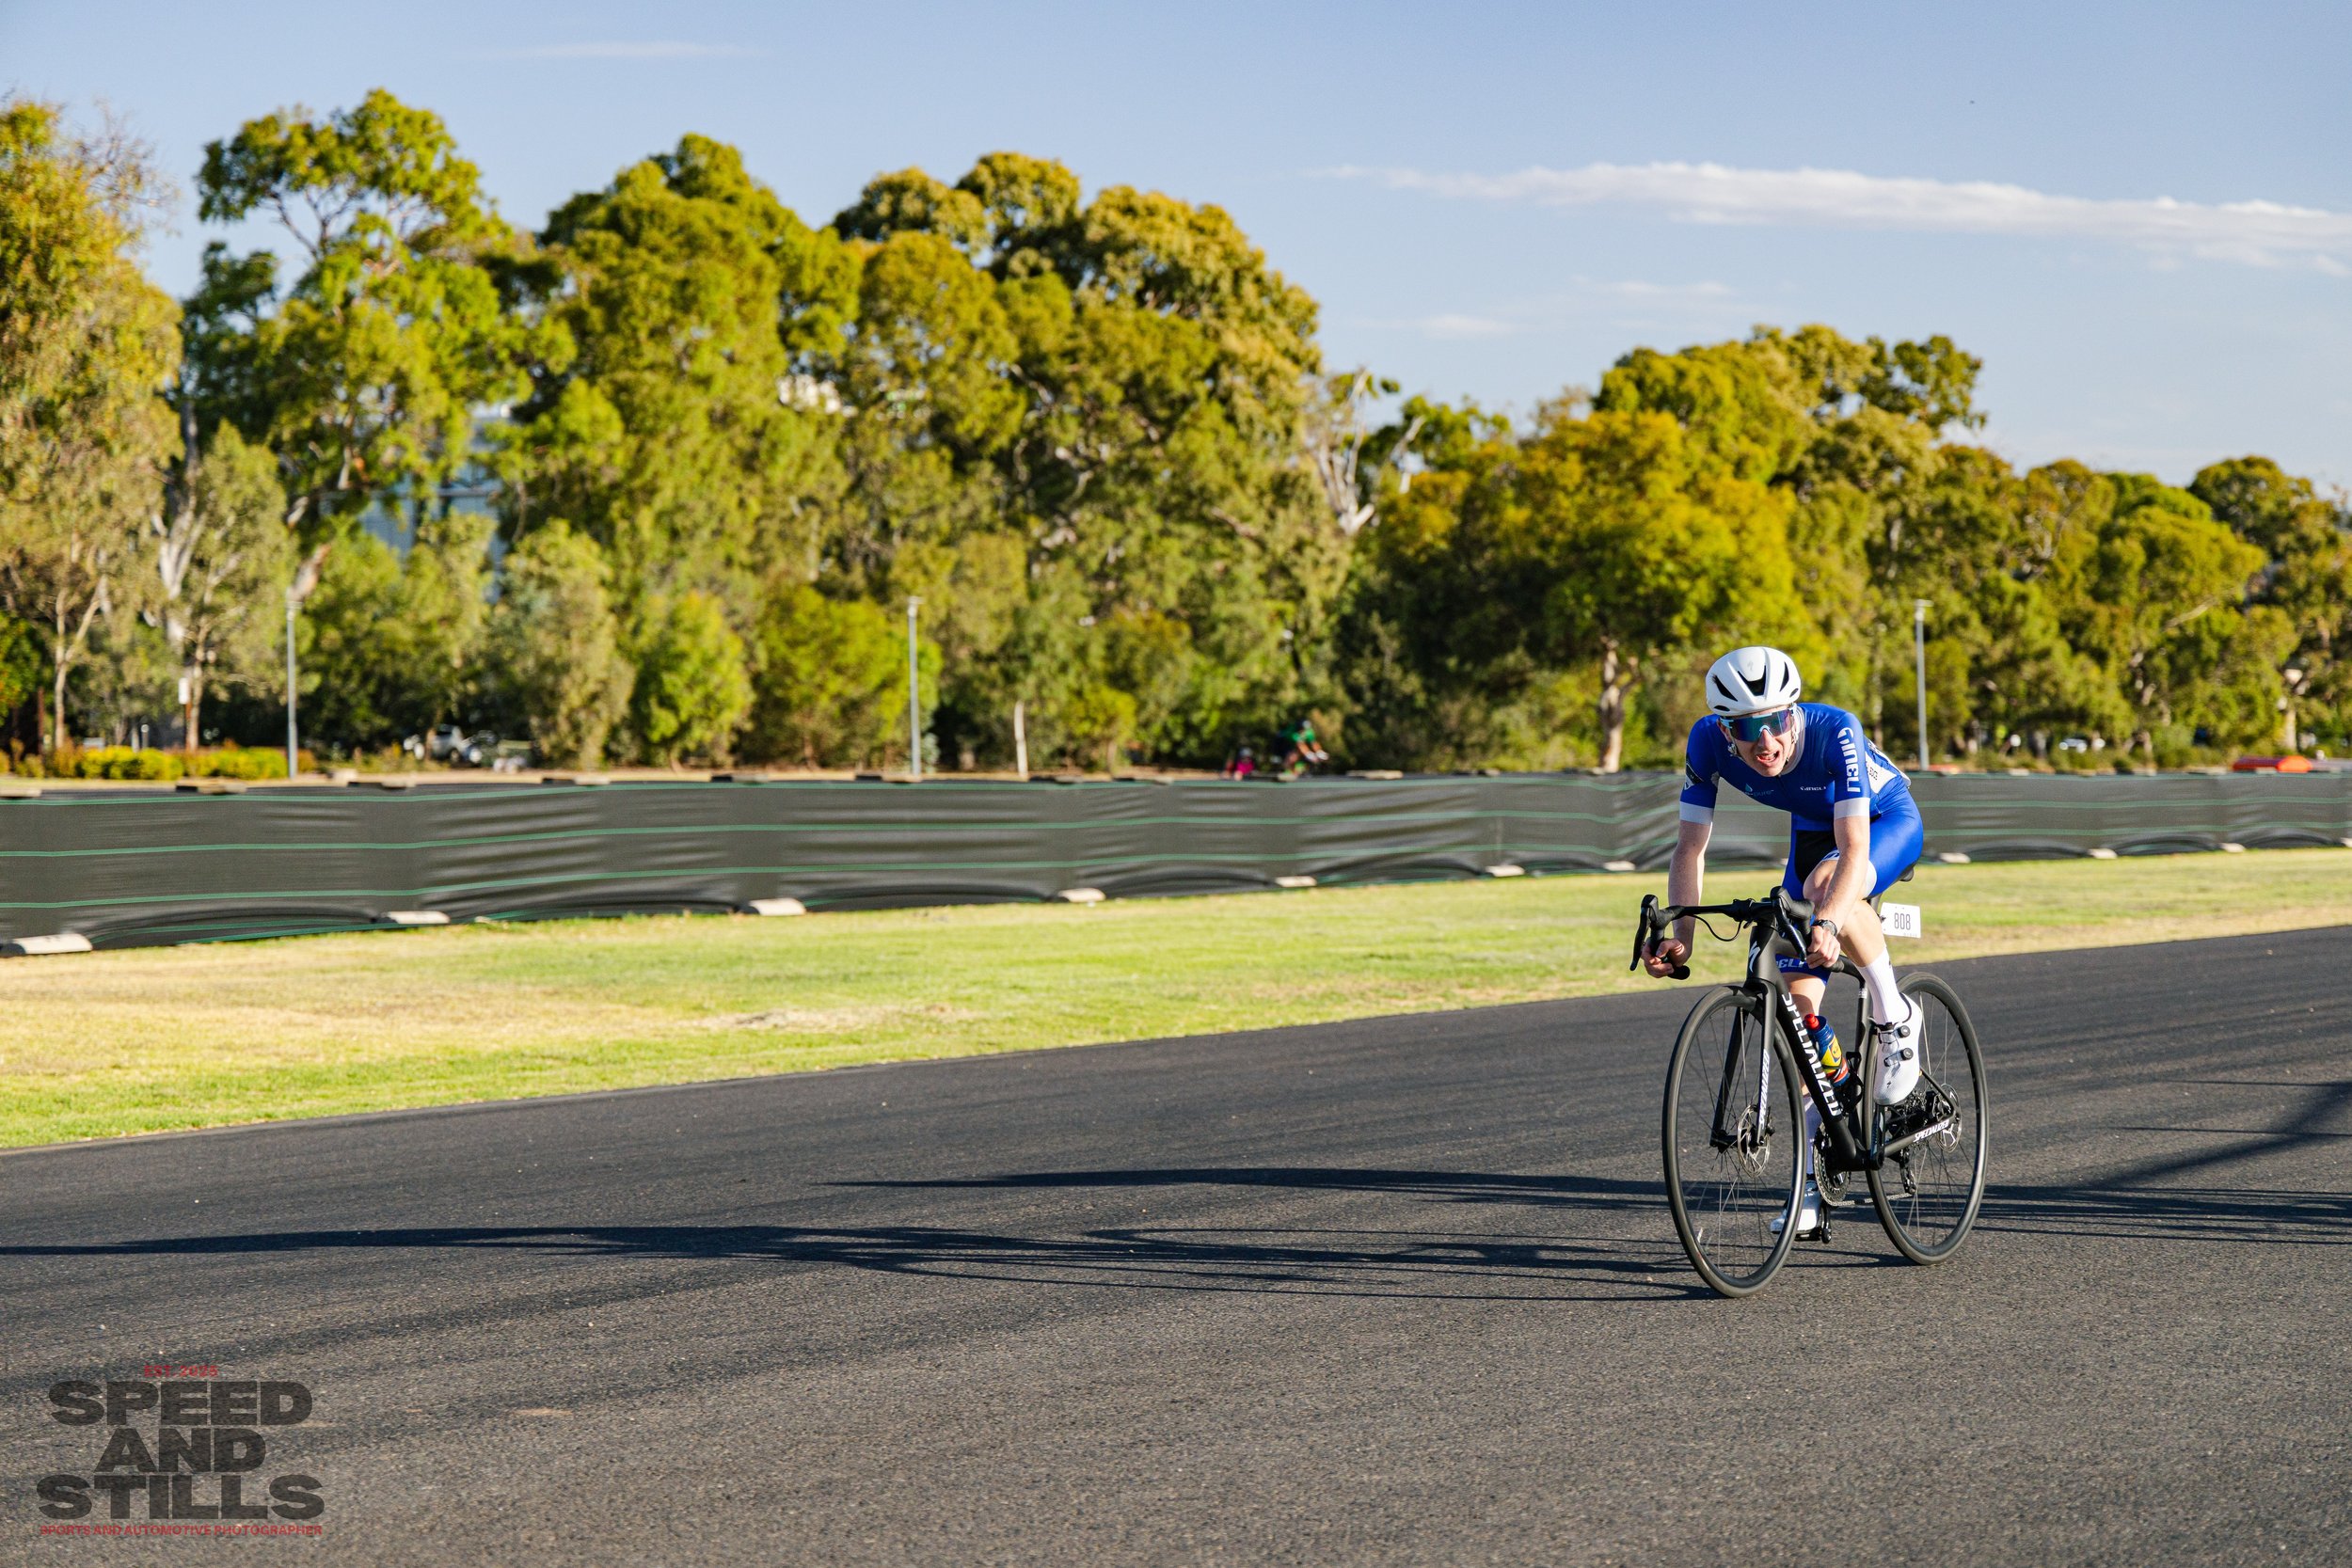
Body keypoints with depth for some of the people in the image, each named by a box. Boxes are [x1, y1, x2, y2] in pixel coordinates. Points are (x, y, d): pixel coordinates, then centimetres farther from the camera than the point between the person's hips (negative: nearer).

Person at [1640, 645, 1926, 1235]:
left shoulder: (1835, 732, -38)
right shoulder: (1708, 742, -26)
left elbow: (1853, 849, -44)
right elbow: (1690, 846, -20)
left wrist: (1828, 923, -60)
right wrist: (1679, 935, -34)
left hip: (1888, 822, -5)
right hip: (1811, 831, 5)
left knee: (1825, 885, -39)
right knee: (1799, 1001, -6)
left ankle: (1895, 1020, -16)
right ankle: (1812, 1180, 4)